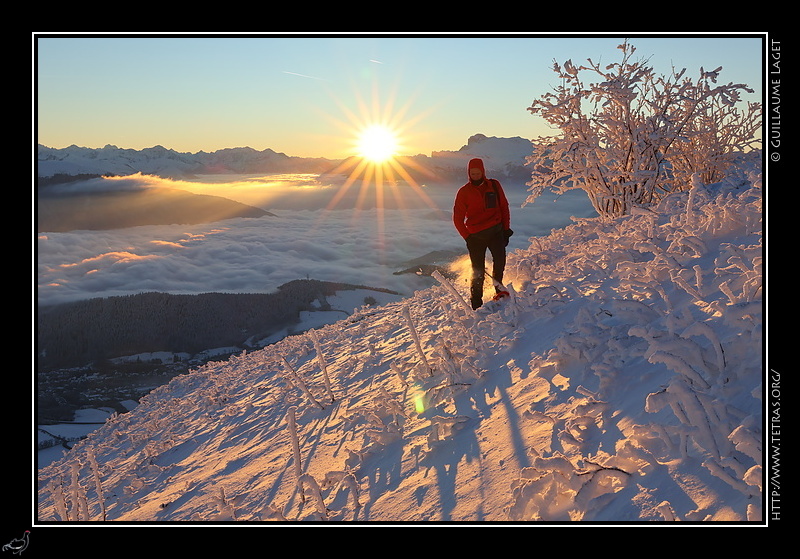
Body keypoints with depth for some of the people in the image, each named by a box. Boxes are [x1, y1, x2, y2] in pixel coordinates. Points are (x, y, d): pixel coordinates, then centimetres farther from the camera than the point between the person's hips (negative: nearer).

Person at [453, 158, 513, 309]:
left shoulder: (494, 186, 7)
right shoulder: (464, 192, 3)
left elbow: (504, 207, 13)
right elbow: (458, 219, 5)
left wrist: (506, 229, 6)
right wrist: (468, 237, -2)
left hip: (496, 230, 1)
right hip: (475, 234, -1)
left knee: (500, 260, -15)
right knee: (478, 270, -1)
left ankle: (498, 287, 10)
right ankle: (476, 302, 10)